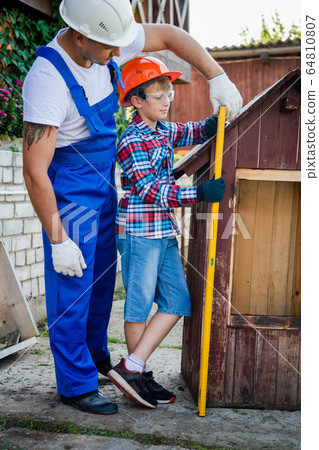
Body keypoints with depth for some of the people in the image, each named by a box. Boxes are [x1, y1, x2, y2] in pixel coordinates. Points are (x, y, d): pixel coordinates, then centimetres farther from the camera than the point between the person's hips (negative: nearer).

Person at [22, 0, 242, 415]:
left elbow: (169, 35, 5)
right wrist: (58, 240, -25)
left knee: (103, 271, 17)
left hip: (103, 178, 8)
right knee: (72, 285, -2)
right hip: (67, 187, -8)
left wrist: (217, 76, -6)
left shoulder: (106, 41, -10)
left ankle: (95, 355, 37)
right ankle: (75, 384, 14)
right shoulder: (47, 81, -31)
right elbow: (34, 173, -29)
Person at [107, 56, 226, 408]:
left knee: (177, 303, 7)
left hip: (164, 232, 9)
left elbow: (191, 132, 30)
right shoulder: (131, 141, -12)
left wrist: (214, 123, 6)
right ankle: (136, 375, 14)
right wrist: (198, 193, -28)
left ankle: (132, 367, 12)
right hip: (139, 232, -9)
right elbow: (150, 191, -21)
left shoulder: (163, 131, 14)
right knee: (140, 305, 0)